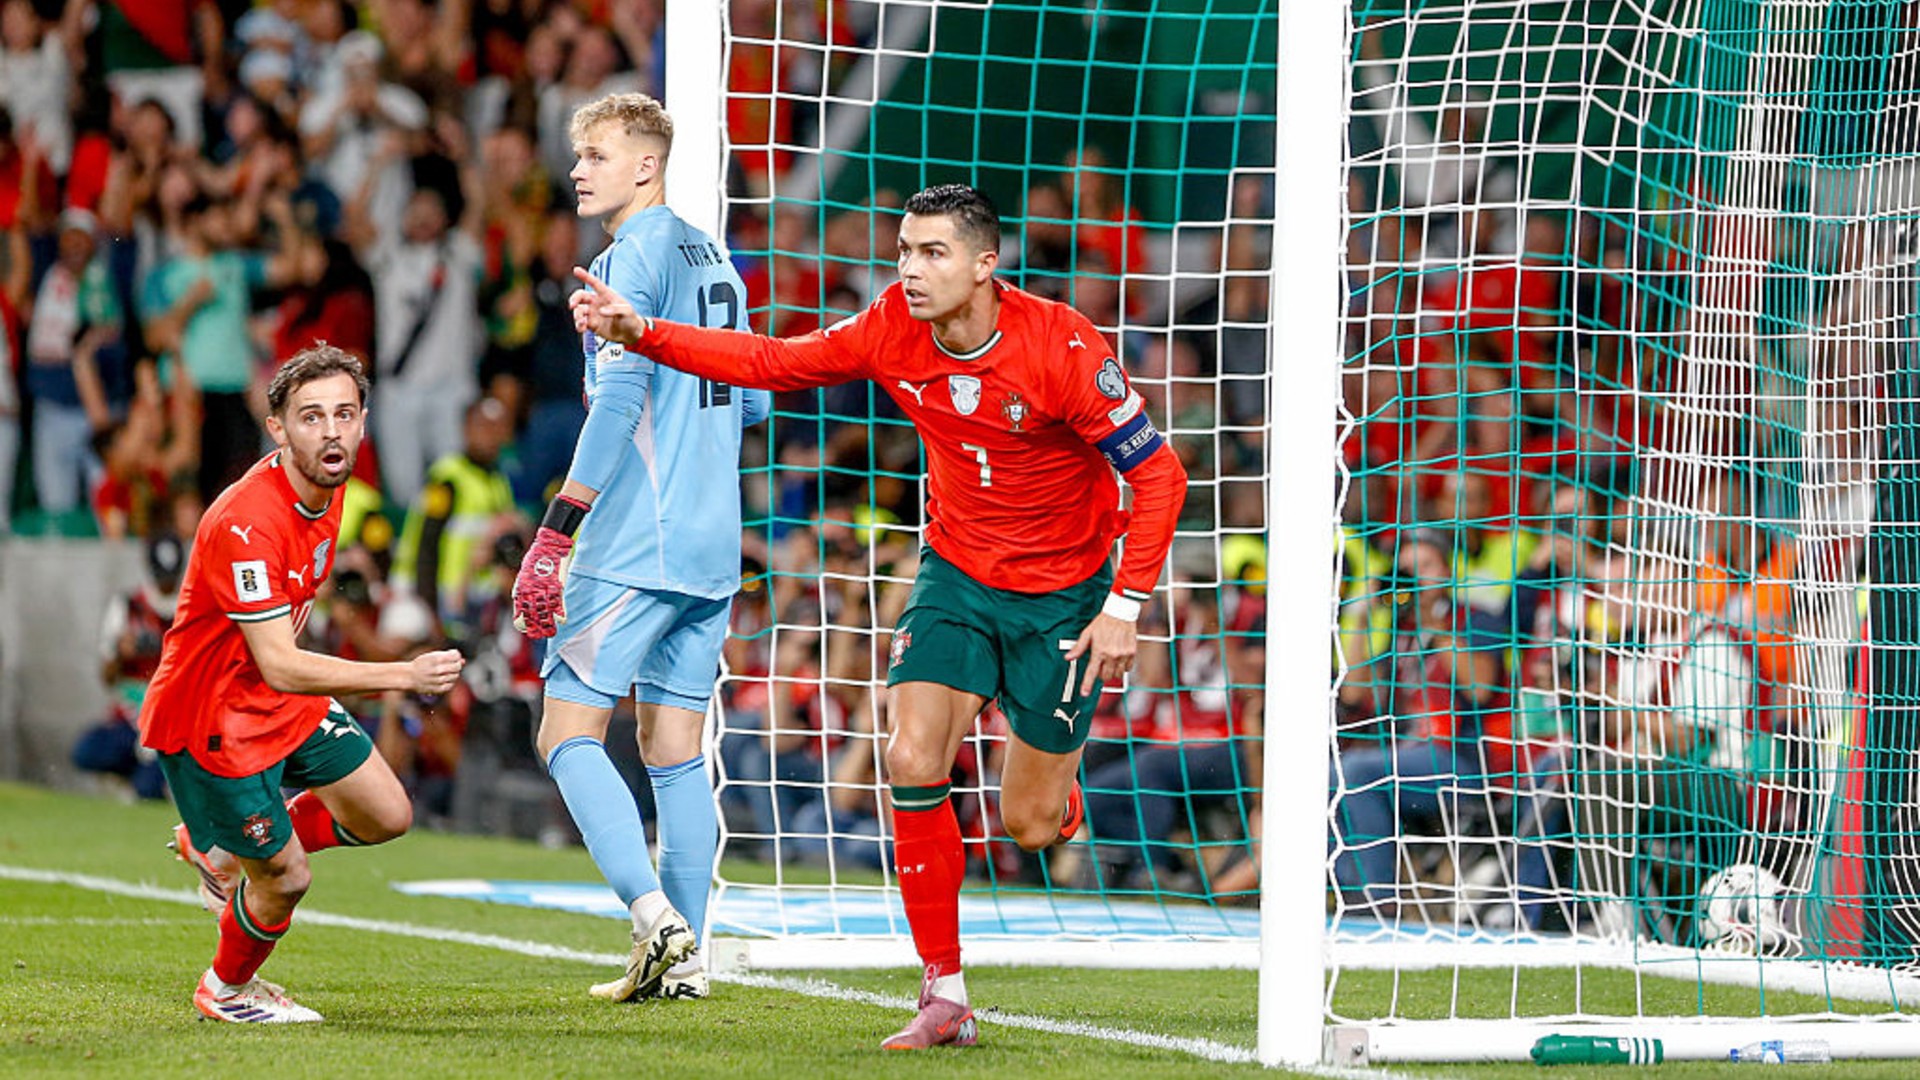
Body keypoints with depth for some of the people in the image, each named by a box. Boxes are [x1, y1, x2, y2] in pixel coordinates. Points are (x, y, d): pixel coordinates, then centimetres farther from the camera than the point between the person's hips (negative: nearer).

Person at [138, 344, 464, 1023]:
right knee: (286, 880, -2)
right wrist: (404, 678, -42)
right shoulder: (246, 524, -33)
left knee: (388, 816, 9)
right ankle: (226, 990, 30)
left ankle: (217, 848, 28)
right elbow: (280, 667, -37)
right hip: (211, 720, -9)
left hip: (284, 703, 9)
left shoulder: (326, 487, -4)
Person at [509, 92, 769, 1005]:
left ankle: (653, 912, -21)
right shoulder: (712, 259, 16)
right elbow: (753, 400, 23)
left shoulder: (634, 255, -10)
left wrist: (555, 532, -19)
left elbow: (620, 400, -19)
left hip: (635, 543, -8)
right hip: (712, 545, 8)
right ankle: (684, 959, 7)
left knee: (567, 732, -6)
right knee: (673, 748, 9)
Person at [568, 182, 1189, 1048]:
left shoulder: (1062, 347, -24)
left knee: (1027, 826, 1)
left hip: (1061, 594, -3)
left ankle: (1058, 781, 42)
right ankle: (945, 997, -7)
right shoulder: (894, 329, -11)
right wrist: (640, 334, -14)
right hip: (956, 575, 3)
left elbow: (1158, 474, -19)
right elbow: (771, 362, -2)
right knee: (912, 764, -17)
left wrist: (1126, 605, -23)